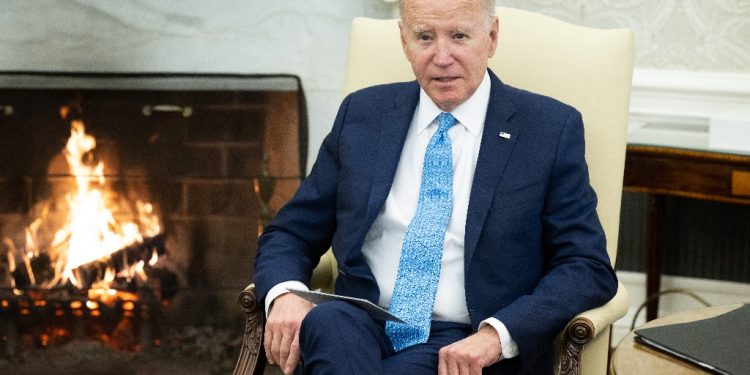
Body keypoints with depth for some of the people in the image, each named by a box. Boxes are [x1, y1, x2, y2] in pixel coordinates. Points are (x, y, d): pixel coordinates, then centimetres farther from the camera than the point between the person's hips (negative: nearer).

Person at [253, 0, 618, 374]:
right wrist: (285, 294, -11)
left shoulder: (551, 129, 2)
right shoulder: (361, 114, 11)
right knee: (325, 320, -32)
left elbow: (590, 268, -2)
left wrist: (496, 335, -19)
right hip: (360, 328, 3)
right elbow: (290, 234, 14)